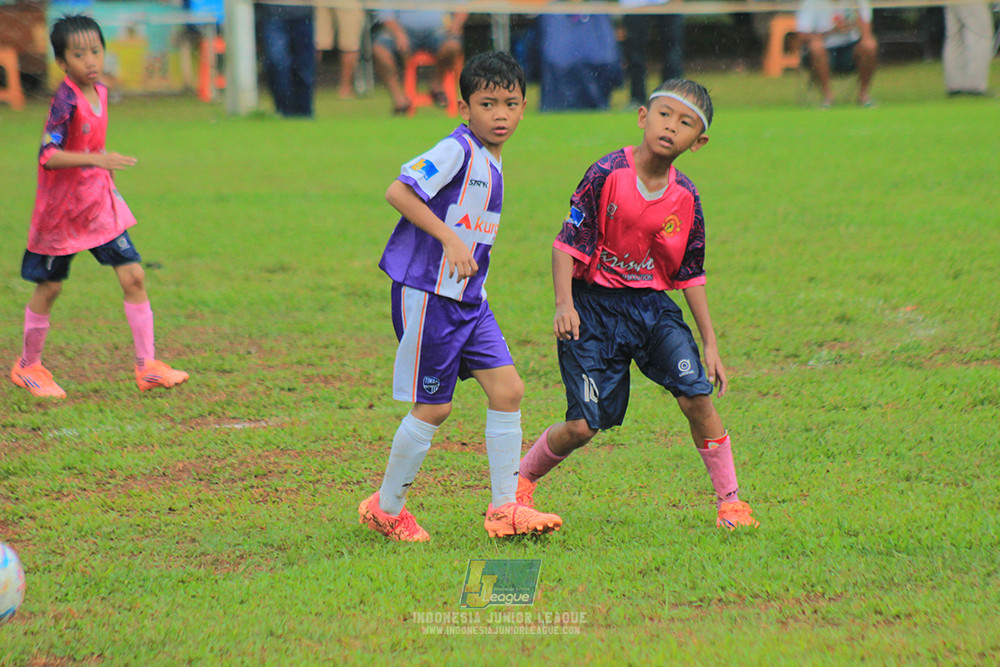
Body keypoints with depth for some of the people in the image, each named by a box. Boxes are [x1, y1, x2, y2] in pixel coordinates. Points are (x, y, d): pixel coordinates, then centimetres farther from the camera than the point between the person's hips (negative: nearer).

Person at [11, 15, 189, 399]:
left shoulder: (100, 93, 3)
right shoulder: (65, 100, -21)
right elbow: (48, 155, -30)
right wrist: (95, 159, -40)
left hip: (99, 205, 6)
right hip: (61, 209, -6)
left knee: (133, 276, -3)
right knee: (49, 288, 7)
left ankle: (147, 367, 1)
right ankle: (28, 367, 25)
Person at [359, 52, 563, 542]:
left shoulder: (490, 161, 12)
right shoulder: (457, 150, -16)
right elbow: (398, 192, -23)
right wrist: (450, 239, -24)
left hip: (468, 299, 9)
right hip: (427, 295, -9)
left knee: (508, 390, 1)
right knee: (433, 407, -1)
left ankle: (504, 507, 7)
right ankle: (385, 509, 15)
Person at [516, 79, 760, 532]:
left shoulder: (686, 197, -1)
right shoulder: (607, 175, -14)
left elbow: (691, 274, 8)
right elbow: (568, 242, -11)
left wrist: (710, 343, 8)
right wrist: (564, 304, -22)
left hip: (652, 306, 4)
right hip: (595, 307, -3)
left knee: (697, 395, -12)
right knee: (583, 426, -6)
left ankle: (729, 501, 2)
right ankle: (521, 479, 21)